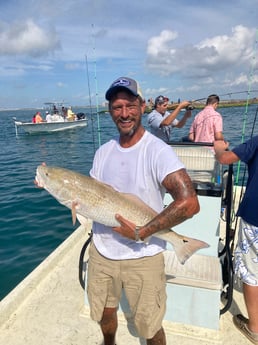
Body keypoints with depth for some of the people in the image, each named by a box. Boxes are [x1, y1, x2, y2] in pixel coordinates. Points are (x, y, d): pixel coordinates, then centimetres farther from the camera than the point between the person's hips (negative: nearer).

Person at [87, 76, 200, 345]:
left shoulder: (158, 151, -19)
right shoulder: (103, 151, 2)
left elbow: (189, 204, -29)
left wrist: (141, 233, -24)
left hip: (143, 256, -5)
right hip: (101, 250, 6)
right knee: (104, 313, 28)